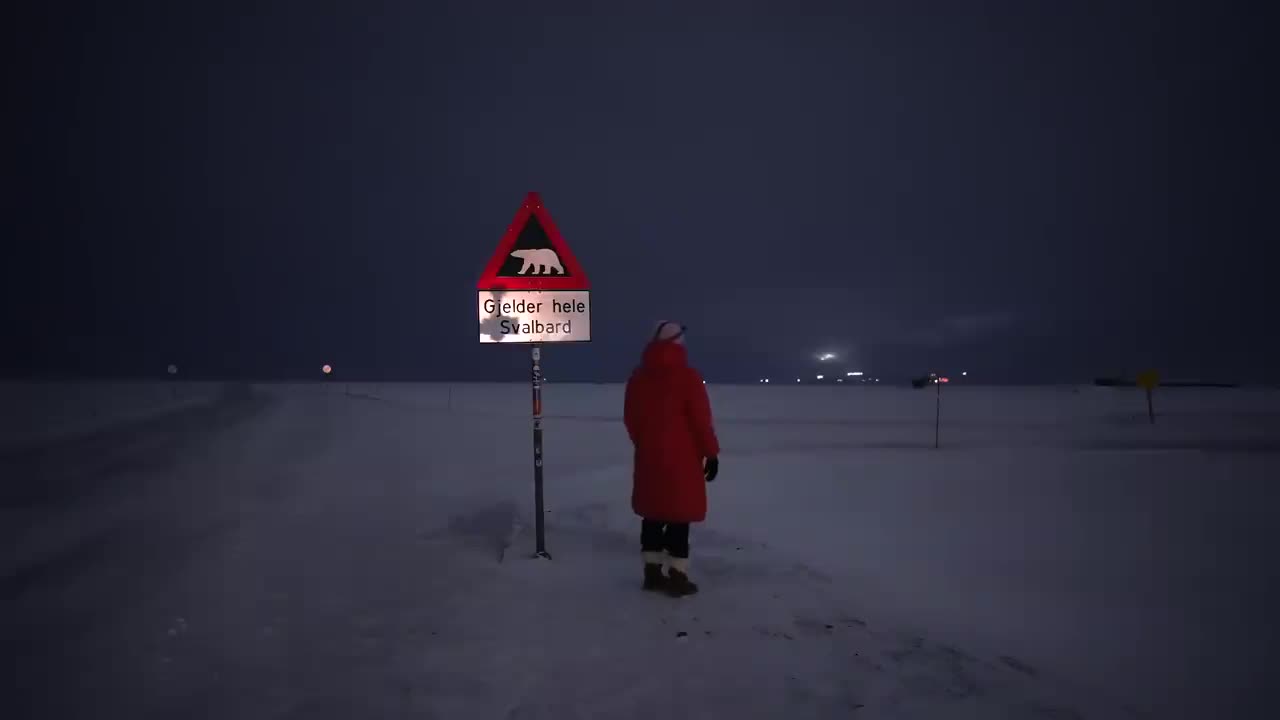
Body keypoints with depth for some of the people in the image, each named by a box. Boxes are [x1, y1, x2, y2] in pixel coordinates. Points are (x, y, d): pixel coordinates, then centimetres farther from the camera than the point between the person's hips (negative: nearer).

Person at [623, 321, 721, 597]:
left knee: (653, 513, 13)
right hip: (681, 458, -6)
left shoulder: (638, 377, 6)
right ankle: (677, 577, 3)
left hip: (649, 457, 6)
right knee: (678, 516, 0)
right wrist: (711, 452, -5)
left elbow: (630, 418, 12)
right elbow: (701, 419, -13)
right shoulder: (687, 376, -12)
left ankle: (652, 572, 18)